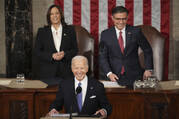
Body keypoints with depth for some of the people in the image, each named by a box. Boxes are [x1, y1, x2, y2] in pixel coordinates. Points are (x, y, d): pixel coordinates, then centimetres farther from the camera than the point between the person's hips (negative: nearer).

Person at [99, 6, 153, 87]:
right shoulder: (105, 34, 2)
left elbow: (147, 51, 9)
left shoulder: (136, 32, 1)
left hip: (134, 77, 0)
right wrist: (109, 73, -13)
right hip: (115, 77, 0)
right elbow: (102, 57, 1)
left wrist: (148, 69, 0)